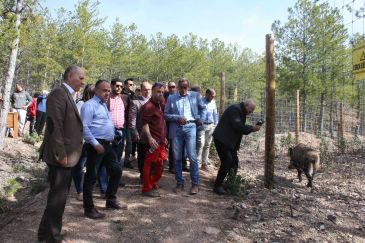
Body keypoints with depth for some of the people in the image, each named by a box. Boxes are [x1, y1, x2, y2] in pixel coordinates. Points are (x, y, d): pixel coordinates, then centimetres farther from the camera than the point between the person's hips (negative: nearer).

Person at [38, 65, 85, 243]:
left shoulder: (68, 95, 14)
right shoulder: (58, 93, -16)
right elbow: (54, 126, -23)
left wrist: (67, 153, 16)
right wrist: (61, 154, -22)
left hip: (67, 155, 10)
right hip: (60, 157, -10)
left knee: (58, 196, 21)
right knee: (58, 197, 2)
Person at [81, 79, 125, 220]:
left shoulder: (103, 105, 18)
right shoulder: (90, 105, -11)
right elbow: (84, 127, -19)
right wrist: (95, 144, -21)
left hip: (106, 144, 10)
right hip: (96, 145, -9)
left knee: (116, 170, 14)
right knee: (91, 176, 0)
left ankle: (110, 200, 29)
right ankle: (89, 209, 13)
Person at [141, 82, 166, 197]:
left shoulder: (159, 105, 14)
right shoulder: (148, 106, -13)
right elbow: (144, 123, -19)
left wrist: (164, 137, 21)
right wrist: (150, 138, -27)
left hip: (160, 140, 9)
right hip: (153, 140, -9)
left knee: (159, 164, 15)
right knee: (149, 164, -1)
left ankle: (153, 185, 30)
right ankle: (147, 189, 11)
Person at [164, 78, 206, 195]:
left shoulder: (195, 95, 8)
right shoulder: (171, 98, 6)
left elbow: (202, 108, 20)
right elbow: (165, 114, 4)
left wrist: (199, 119, 6)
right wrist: (177, 117, -10)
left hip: (190, 127, -1)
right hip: (176, 129, 1)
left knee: (192, 156, -5)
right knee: (177, 158, 5)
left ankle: (195, 184, 7)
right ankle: (179, 183, 17)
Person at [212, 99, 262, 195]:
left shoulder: (241, 111, 15)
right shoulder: (235, 109, -16)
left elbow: (240, 127, 15)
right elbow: (237, 126, -24)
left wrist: (252, 128, 0)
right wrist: (252, 128, -15)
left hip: (230, 141, 10)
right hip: (222, 139, -10)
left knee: (234, 162, 9)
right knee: (227, 162, -12)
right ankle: (217, 186, -1)